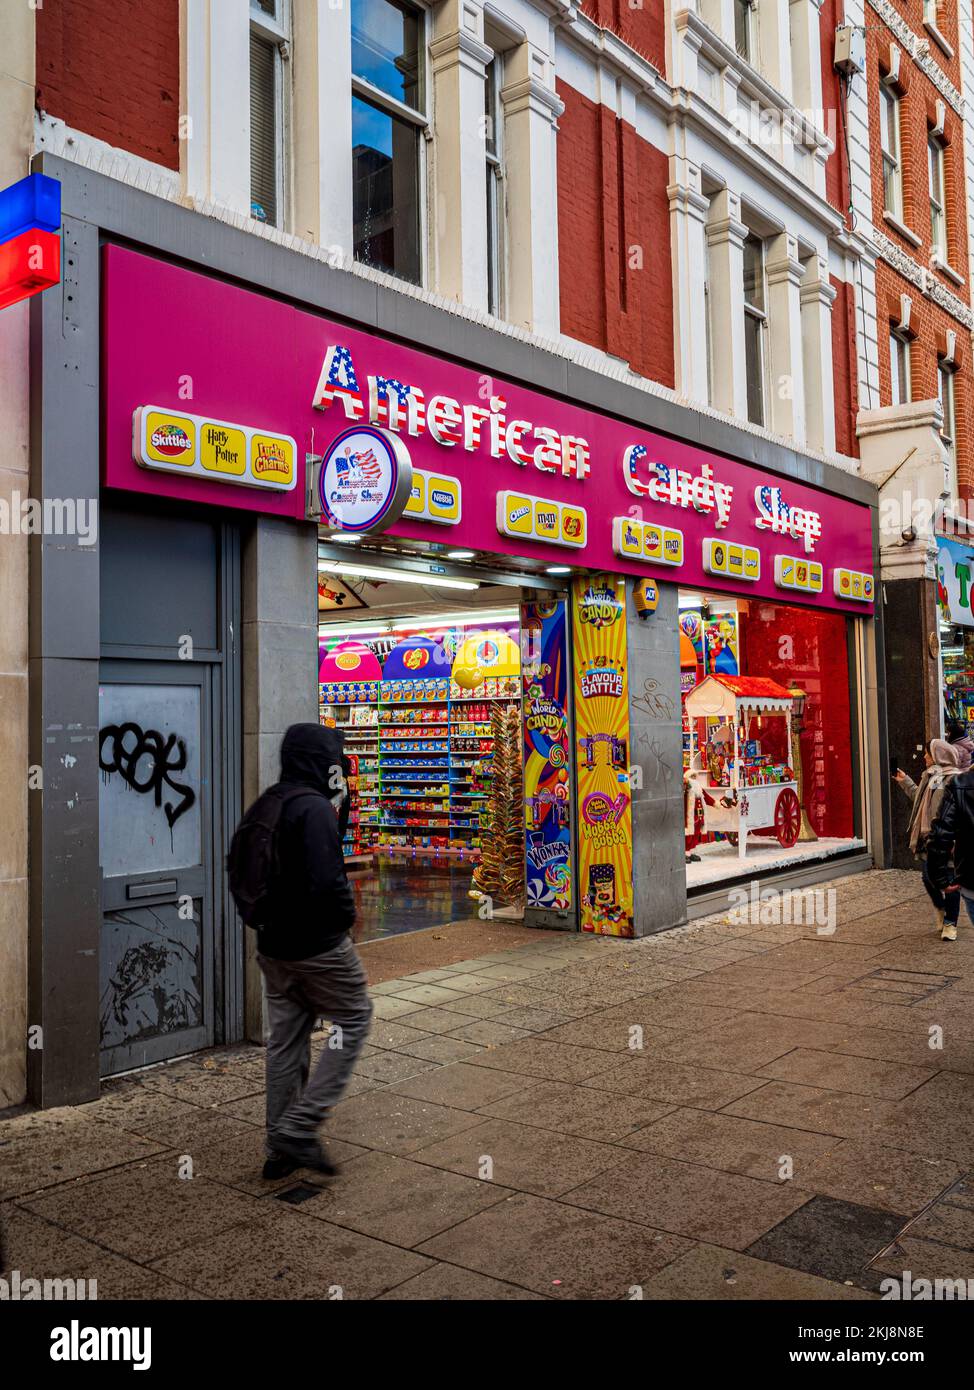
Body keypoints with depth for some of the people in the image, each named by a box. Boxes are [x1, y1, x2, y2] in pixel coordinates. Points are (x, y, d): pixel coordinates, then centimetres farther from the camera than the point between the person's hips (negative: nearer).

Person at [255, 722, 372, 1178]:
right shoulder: (315, 808, -19)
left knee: (285, 1038, 15)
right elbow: (326, 879, -25)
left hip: (273, 945, 9)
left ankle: (280, 1148, 23)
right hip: (318, 944, -9)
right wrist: (346, 915, -9)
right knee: (354, 1017, 7)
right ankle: (300, 1127, 1)